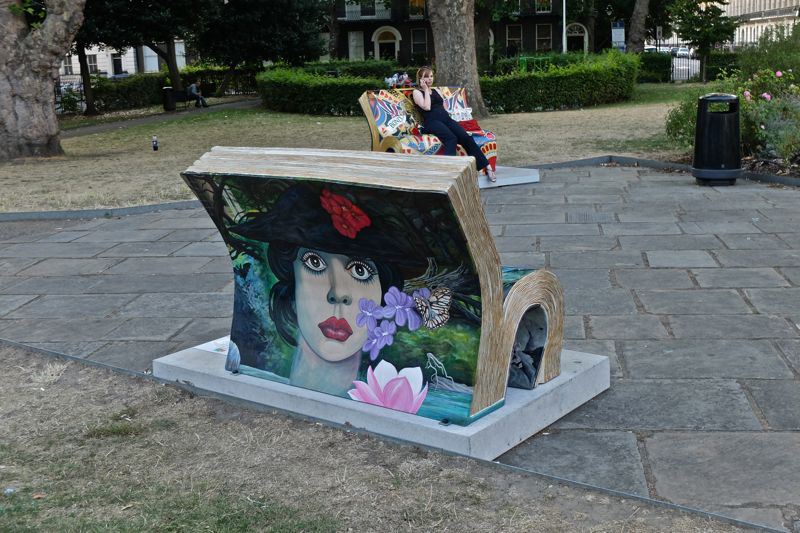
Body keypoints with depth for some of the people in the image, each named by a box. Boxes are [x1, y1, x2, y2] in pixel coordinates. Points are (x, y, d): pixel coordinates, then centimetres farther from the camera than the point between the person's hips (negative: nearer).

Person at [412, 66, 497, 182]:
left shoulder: (435, 90, 28)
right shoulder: (417, 92, 9)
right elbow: (426, 107, -9)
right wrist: (426, 90, 1)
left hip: (446, 118, 5)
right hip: (432, 122, -5)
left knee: (466, 137, -20)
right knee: (451, 139, -36)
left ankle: (487, 167, -24)